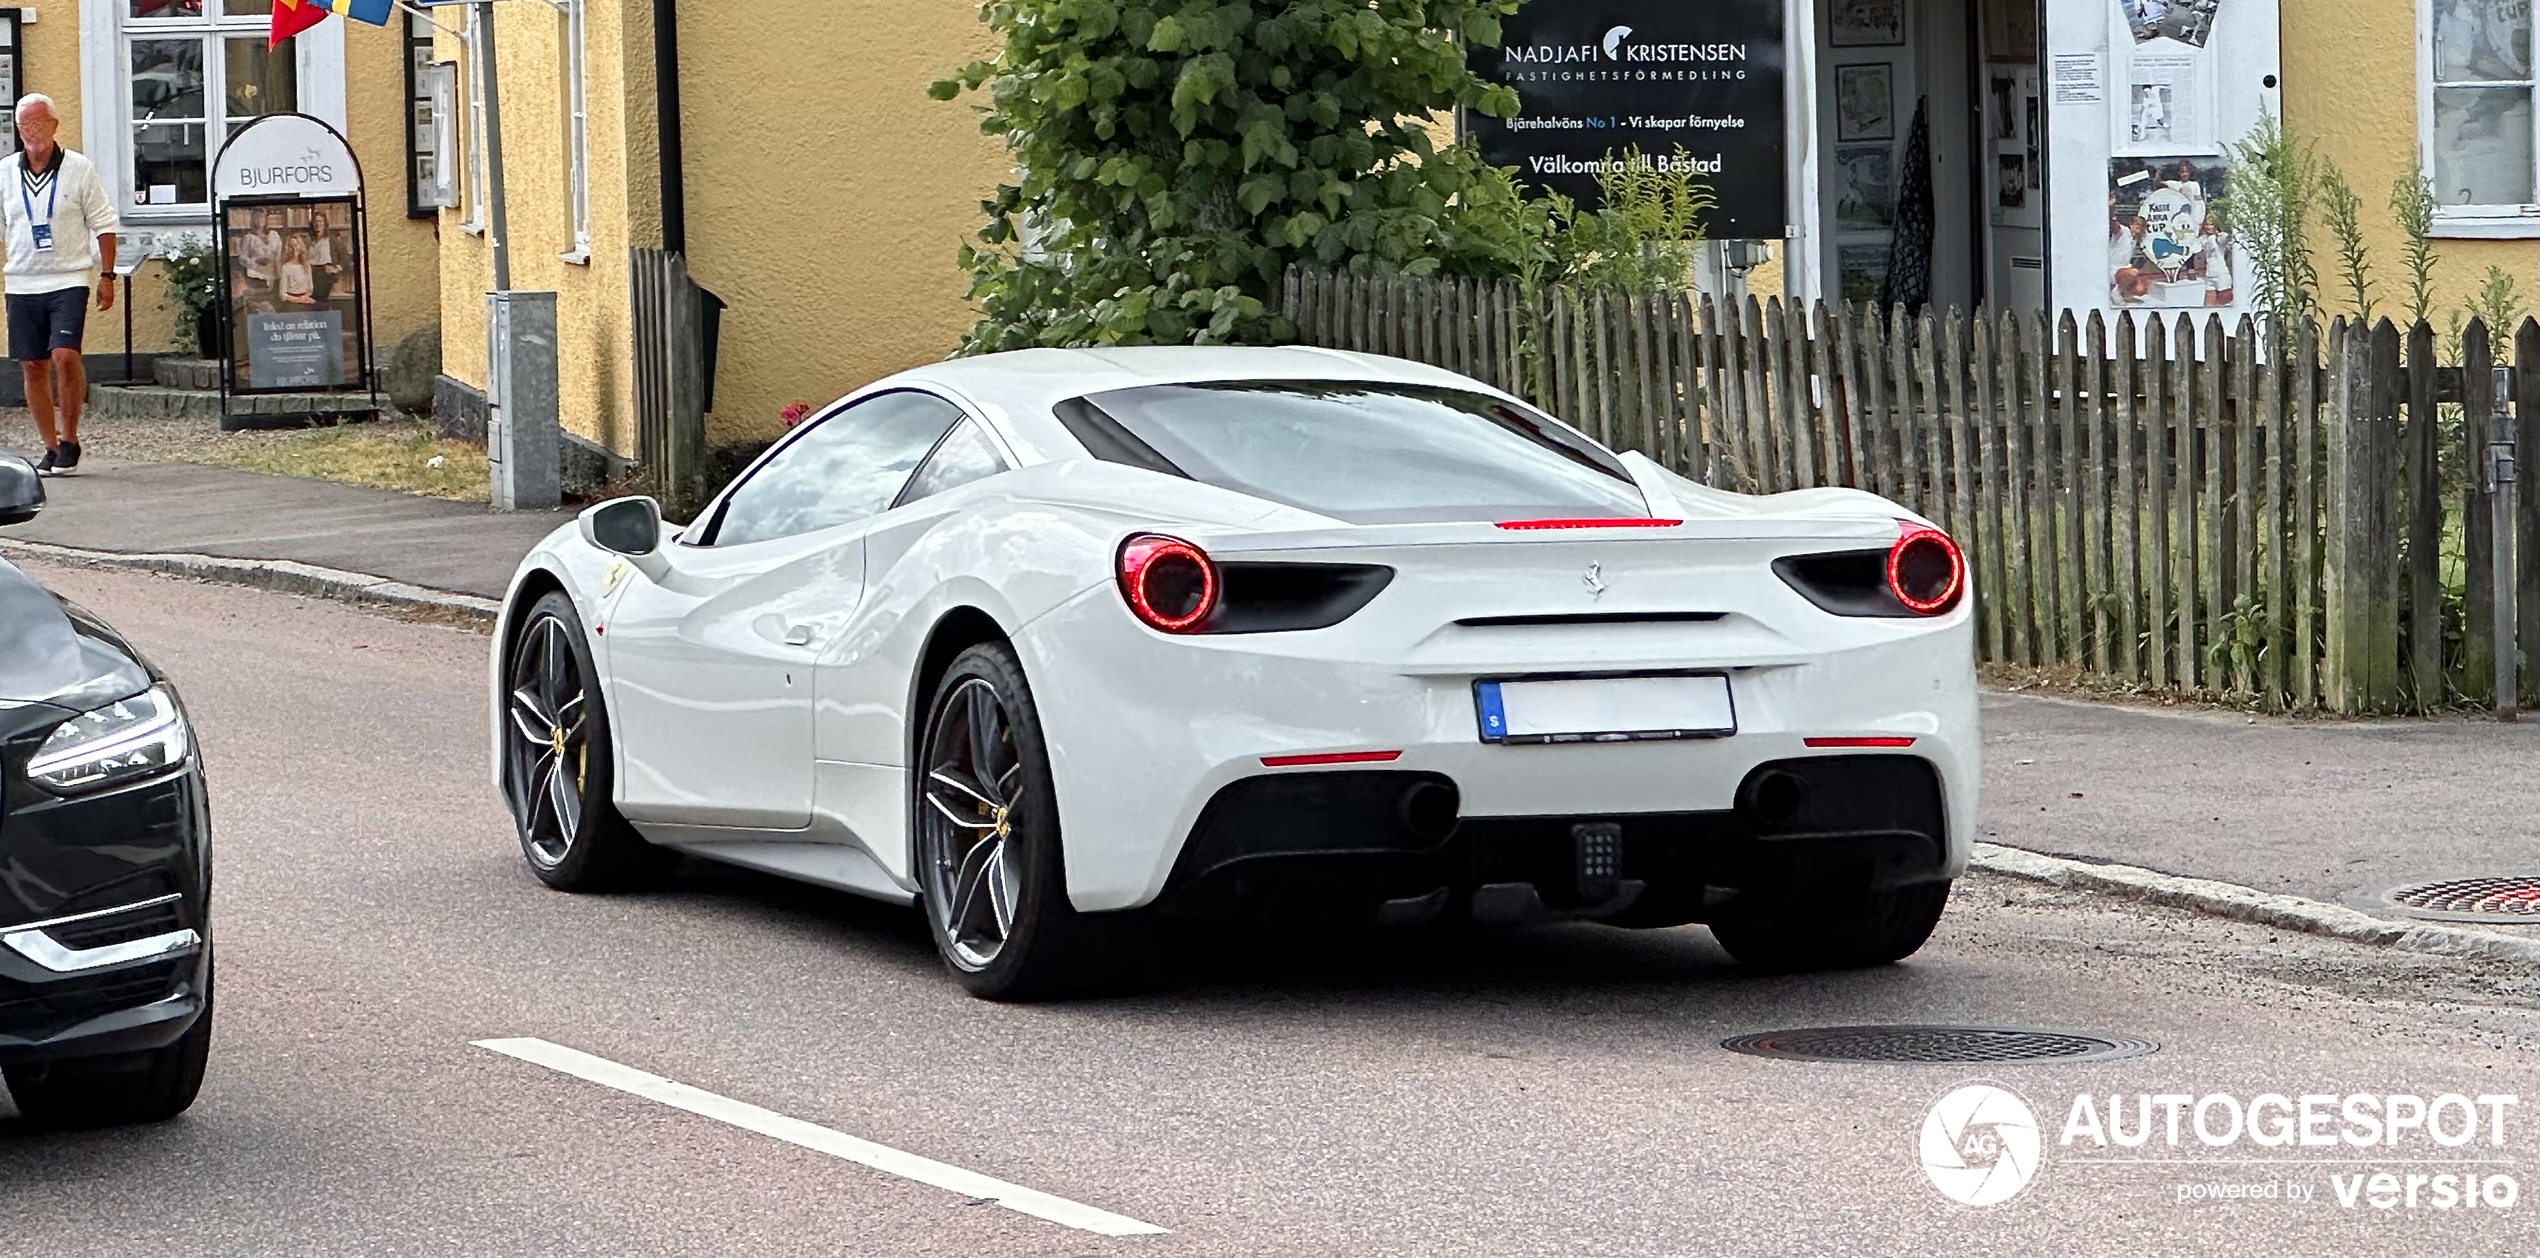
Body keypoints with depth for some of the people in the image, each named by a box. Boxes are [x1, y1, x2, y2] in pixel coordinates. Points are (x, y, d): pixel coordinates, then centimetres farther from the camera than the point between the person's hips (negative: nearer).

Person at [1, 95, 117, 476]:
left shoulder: (79, 169, -1)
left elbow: (104, 225, 4)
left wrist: (107, 276, 1)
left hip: (69, 279, -3)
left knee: (65, 356, -18)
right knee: (32, 366, 4)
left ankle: (69, 437, -3)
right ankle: (51, 447, 14)